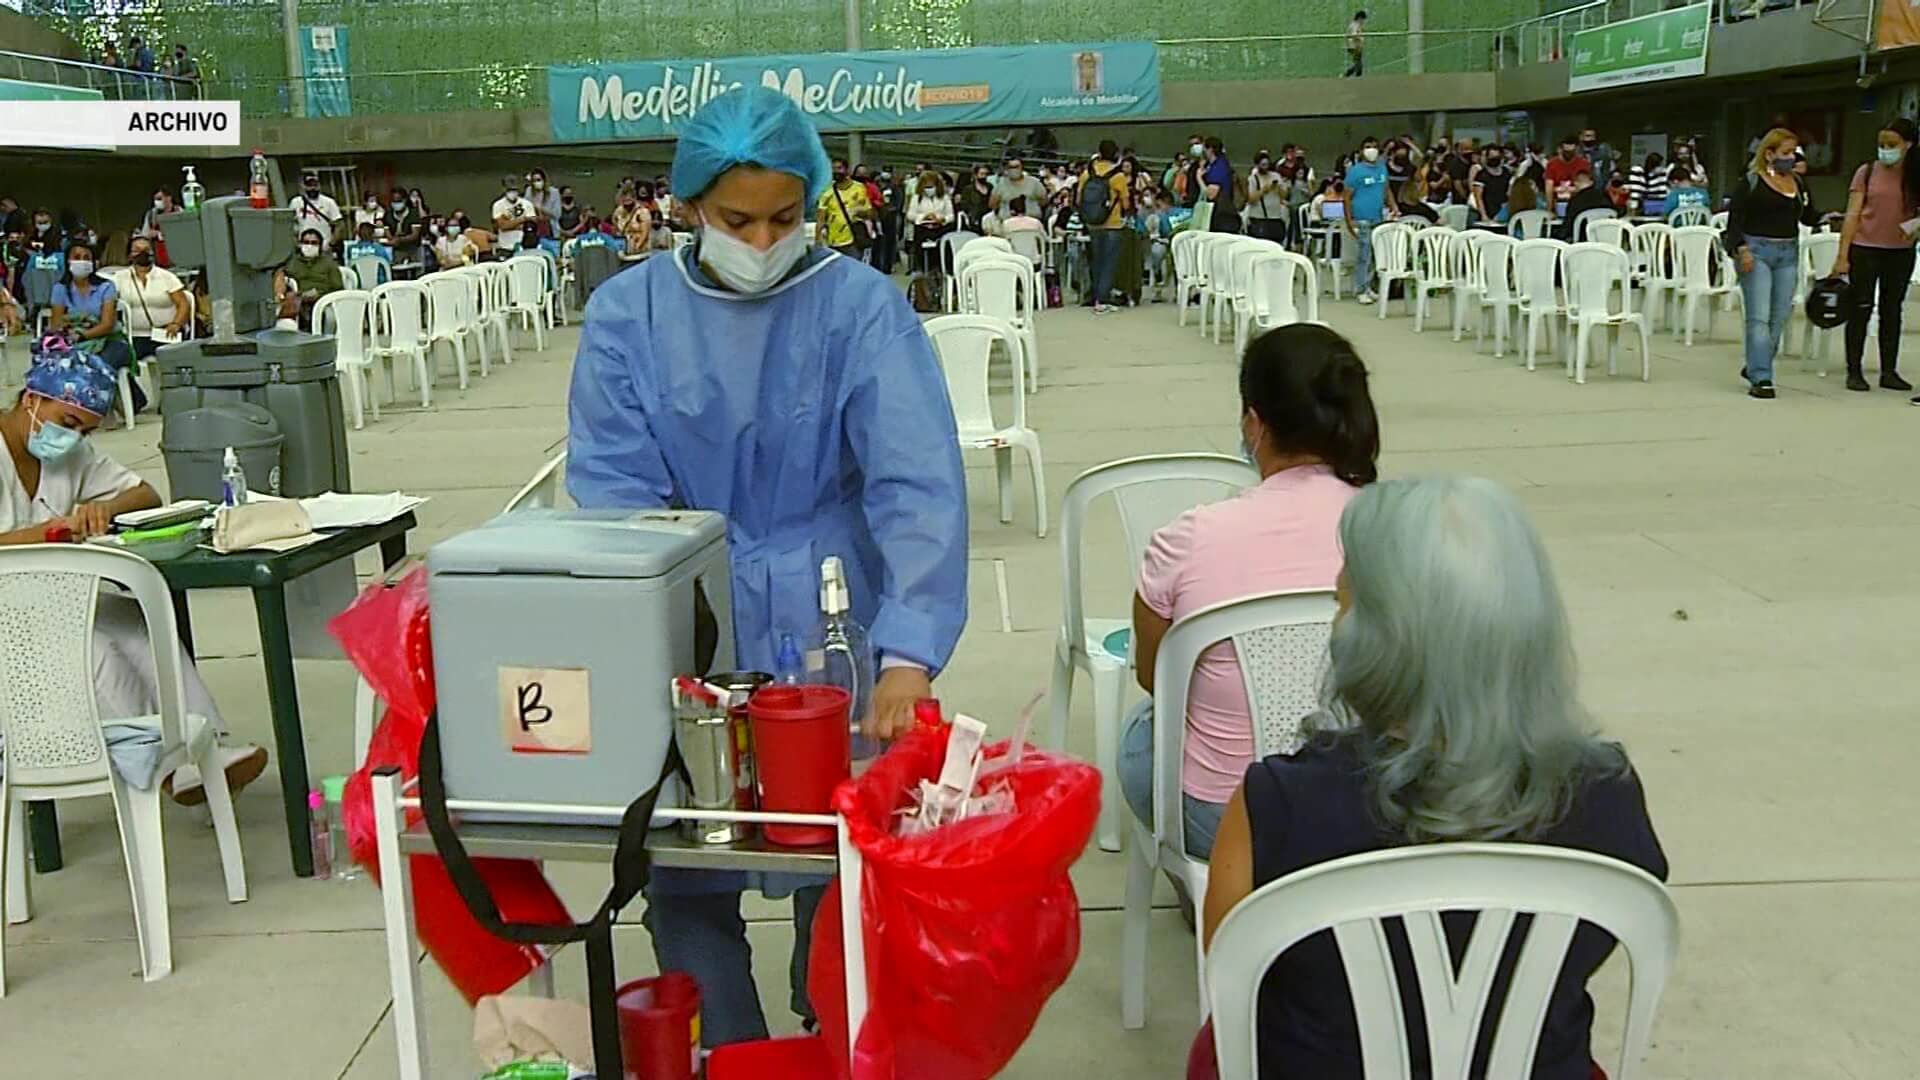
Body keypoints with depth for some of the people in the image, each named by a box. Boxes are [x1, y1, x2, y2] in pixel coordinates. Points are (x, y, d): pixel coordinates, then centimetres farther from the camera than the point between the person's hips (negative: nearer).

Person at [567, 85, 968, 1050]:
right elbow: (611, 489, -7)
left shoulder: (861, 305, -9)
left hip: (828, 626, -1)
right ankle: (720, 1056, 30)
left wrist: (908, 652, -32)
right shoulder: (628, 313, -3)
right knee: (683, 861, 7)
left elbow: (919, 487, -19)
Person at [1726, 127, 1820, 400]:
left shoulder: (1797, 183, 12)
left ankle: (1754, 367, 23)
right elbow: (1735, 217, -8)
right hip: (1756, 251, -6)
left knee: (1779, 318, 8)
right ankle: (1761, 378, -9)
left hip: (1788, 254, 6)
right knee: (1759, 318, -8)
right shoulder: (1751, 182, -5)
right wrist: (1741, 248, -18)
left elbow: (1807, 216, 16)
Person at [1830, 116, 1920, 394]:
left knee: (1892, 311, 10)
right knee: (1860, 310, 1)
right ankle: (1854, 371, 7)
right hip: (1865, 249, -2)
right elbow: (1852, 214, -5)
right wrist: (1842, 256, -11)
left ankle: (1889, 372, 17)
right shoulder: (1867, 172, -3)